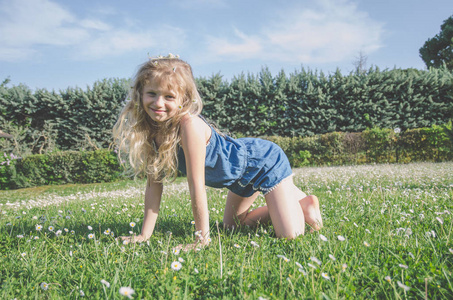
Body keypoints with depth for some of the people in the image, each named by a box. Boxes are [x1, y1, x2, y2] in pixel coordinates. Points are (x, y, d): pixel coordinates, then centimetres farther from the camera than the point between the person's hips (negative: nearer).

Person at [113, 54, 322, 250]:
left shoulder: (189, 126, -36)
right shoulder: (151, 129, -13)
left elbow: (196, 186, -31)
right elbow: (154, 183, -8)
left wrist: (202, 239, -24)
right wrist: (145, 235, -9)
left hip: (264, 160, -8)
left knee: (289, 235, -15)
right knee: (231, 226, 24)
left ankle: (303, 203, 18)